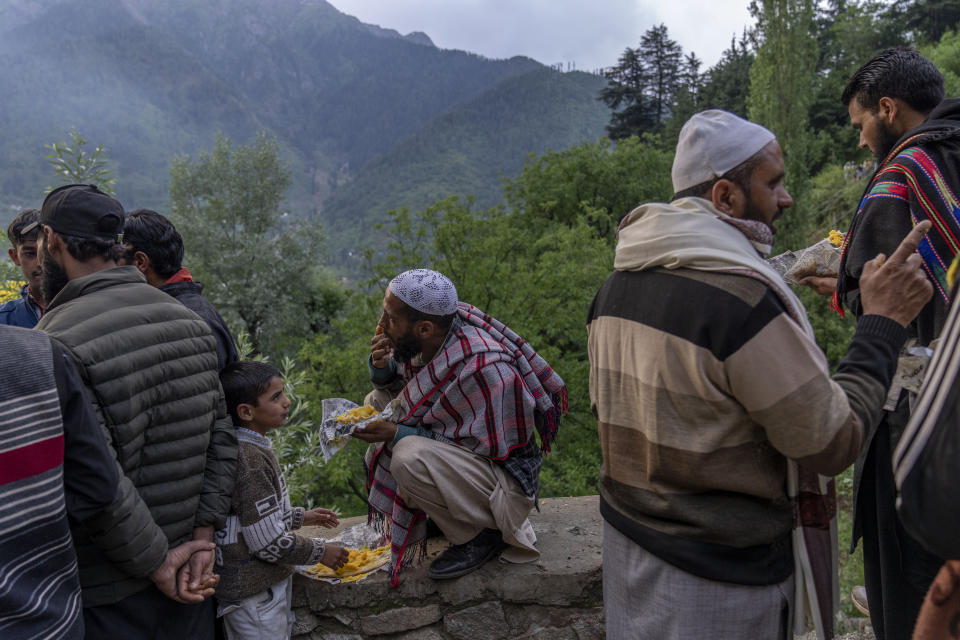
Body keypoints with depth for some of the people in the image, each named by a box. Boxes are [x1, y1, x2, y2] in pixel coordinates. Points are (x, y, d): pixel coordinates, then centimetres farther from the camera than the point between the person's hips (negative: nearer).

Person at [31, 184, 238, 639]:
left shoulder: (58, 345, -20)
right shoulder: (188, 320, -1)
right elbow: (222, 439, 1)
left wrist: (159, 567, -12)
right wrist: (201, 538, 0)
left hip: (105, 594, -5)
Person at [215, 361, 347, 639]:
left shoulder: (250, 449, 5)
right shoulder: (250, 459, -25)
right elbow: (269, 542, -25)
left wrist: (300, 516, 16)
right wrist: (321, 552, -12)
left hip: (268, 583, 9)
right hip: (254, 596, -9)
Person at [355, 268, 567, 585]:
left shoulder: (483, 367, -32)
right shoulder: (422, 340, -9)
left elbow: (488, 446, -26)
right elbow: (391, 378, 10)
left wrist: (399, 434, -26)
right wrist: (382, 365, -16)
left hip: (504, 471, -9)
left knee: (411, 456, -32)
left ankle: (484, 533, -8)